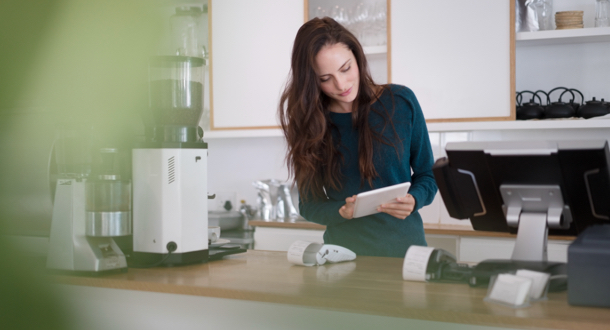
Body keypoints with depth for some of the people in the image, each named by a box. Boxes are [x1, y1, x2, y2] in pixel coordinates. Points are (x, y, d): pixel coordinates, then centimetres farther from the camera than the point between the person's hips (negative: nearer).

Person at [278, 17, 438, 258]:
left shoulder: (401, 101, 2)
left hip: (403, 246, 0)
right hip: (345, 250, 1)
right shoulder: (309, 123, 3)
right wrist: (341, 212, -14)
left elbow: (427, 175, 9)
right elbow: (309, 205, 6)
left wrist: (413, 201, -11)